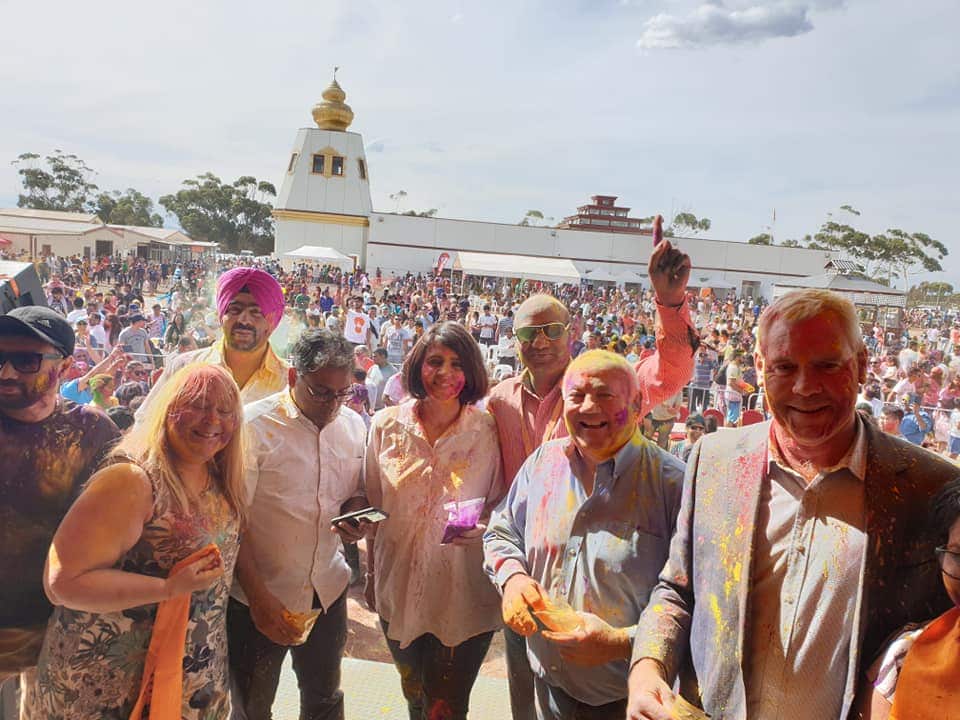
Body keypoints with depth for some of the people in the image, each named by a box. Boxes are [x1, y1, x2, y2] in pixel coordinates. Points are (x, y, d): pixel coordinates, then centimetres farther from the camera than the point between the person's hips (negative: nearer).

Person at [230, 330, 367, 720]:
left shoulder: (353, 425, 0)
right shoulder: (253, 425, -17)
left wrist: (355, 514, -10)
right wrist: (259, 598, -16)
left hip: (328, 589, 4)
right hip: (261, 597, -4)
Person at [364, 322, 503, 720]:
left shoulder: (487, 430, -8)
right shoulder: (386, 426, -2)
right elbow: (374, 507, 6)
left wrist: (479, 527, -18)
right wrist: (372, 574, 11)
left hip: (464, 593, -2)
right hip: (400, 587, 3)